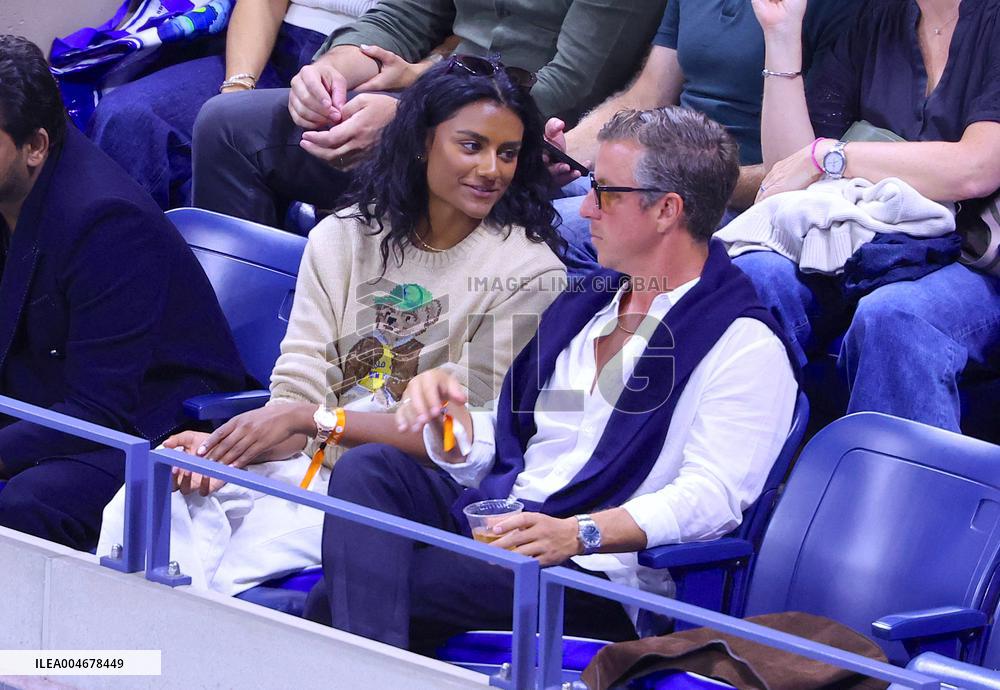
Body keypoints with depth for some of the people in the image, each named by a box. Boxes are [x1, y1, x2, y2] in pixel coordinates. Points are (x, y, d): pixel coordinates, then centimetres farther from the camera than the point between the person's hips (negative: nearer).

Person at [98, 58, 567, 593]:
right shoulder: (342, 238, 12)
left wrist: (308, 418, -16)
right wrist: (224, 445, -18)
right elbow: (299, 389, 5)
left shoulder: (528, 272, -2)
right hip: (311, 464, 4)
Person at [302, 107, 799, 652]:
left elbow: (711, 495, -16)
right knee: (369, 467, -22)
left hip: (596, 573, -8)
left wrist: (578, 533, -30)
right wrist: (450, 421, 0)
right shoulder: (581, 304, 22)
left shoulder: (745, 345, -4)